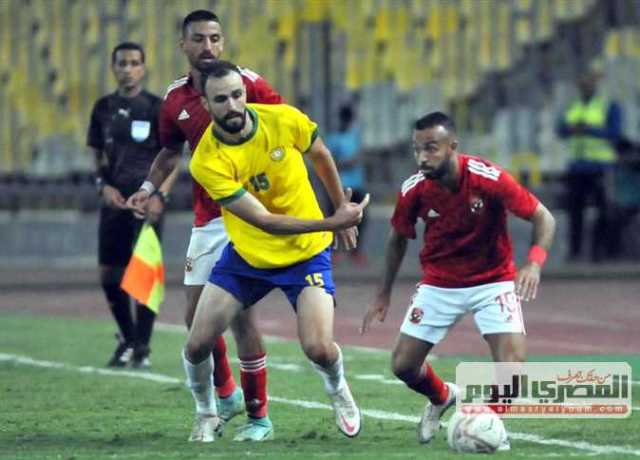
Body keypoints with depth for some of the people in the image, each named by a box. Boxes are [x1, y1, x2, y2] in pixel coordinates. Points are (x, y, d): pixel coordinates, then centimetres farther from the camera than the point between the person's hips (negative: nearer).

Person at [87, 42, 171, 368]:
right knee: (109, 274, 4)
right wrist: (103, 185, -4)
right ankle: (127, 338, 23)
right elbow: (98, 156, 15)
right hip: (114, 198, 4)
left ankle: (142, 346, -2)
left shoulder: (156, 108, -1)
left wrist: (160, 195, -15)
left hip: (146, 198, -4)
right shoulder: (104, 108, 10)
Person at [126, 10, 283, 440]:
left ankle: (258, 415, 0)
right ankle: (226, 395, 29)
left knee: (239, 312, -11)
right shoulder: (175, 99, 7)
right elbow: (171, 151, 22)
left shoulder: (249, 83, -8)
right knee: (196, 315, 6)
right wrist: (150, 187, 7)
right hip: (206, 220, 5)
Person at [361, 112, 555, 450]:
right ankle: (442, 397, 35)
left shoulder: (489, 178, -25)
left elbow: (543, 218, -18)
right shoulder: (413, 190, -16)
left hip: (493, 280, -3)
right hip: (438, 283, 3)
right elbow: (398, 238, 5)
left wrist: (535, 261, -35)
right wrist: (383, 295, 8)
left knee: (512, 366, -19)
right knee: (403, 365, -1)